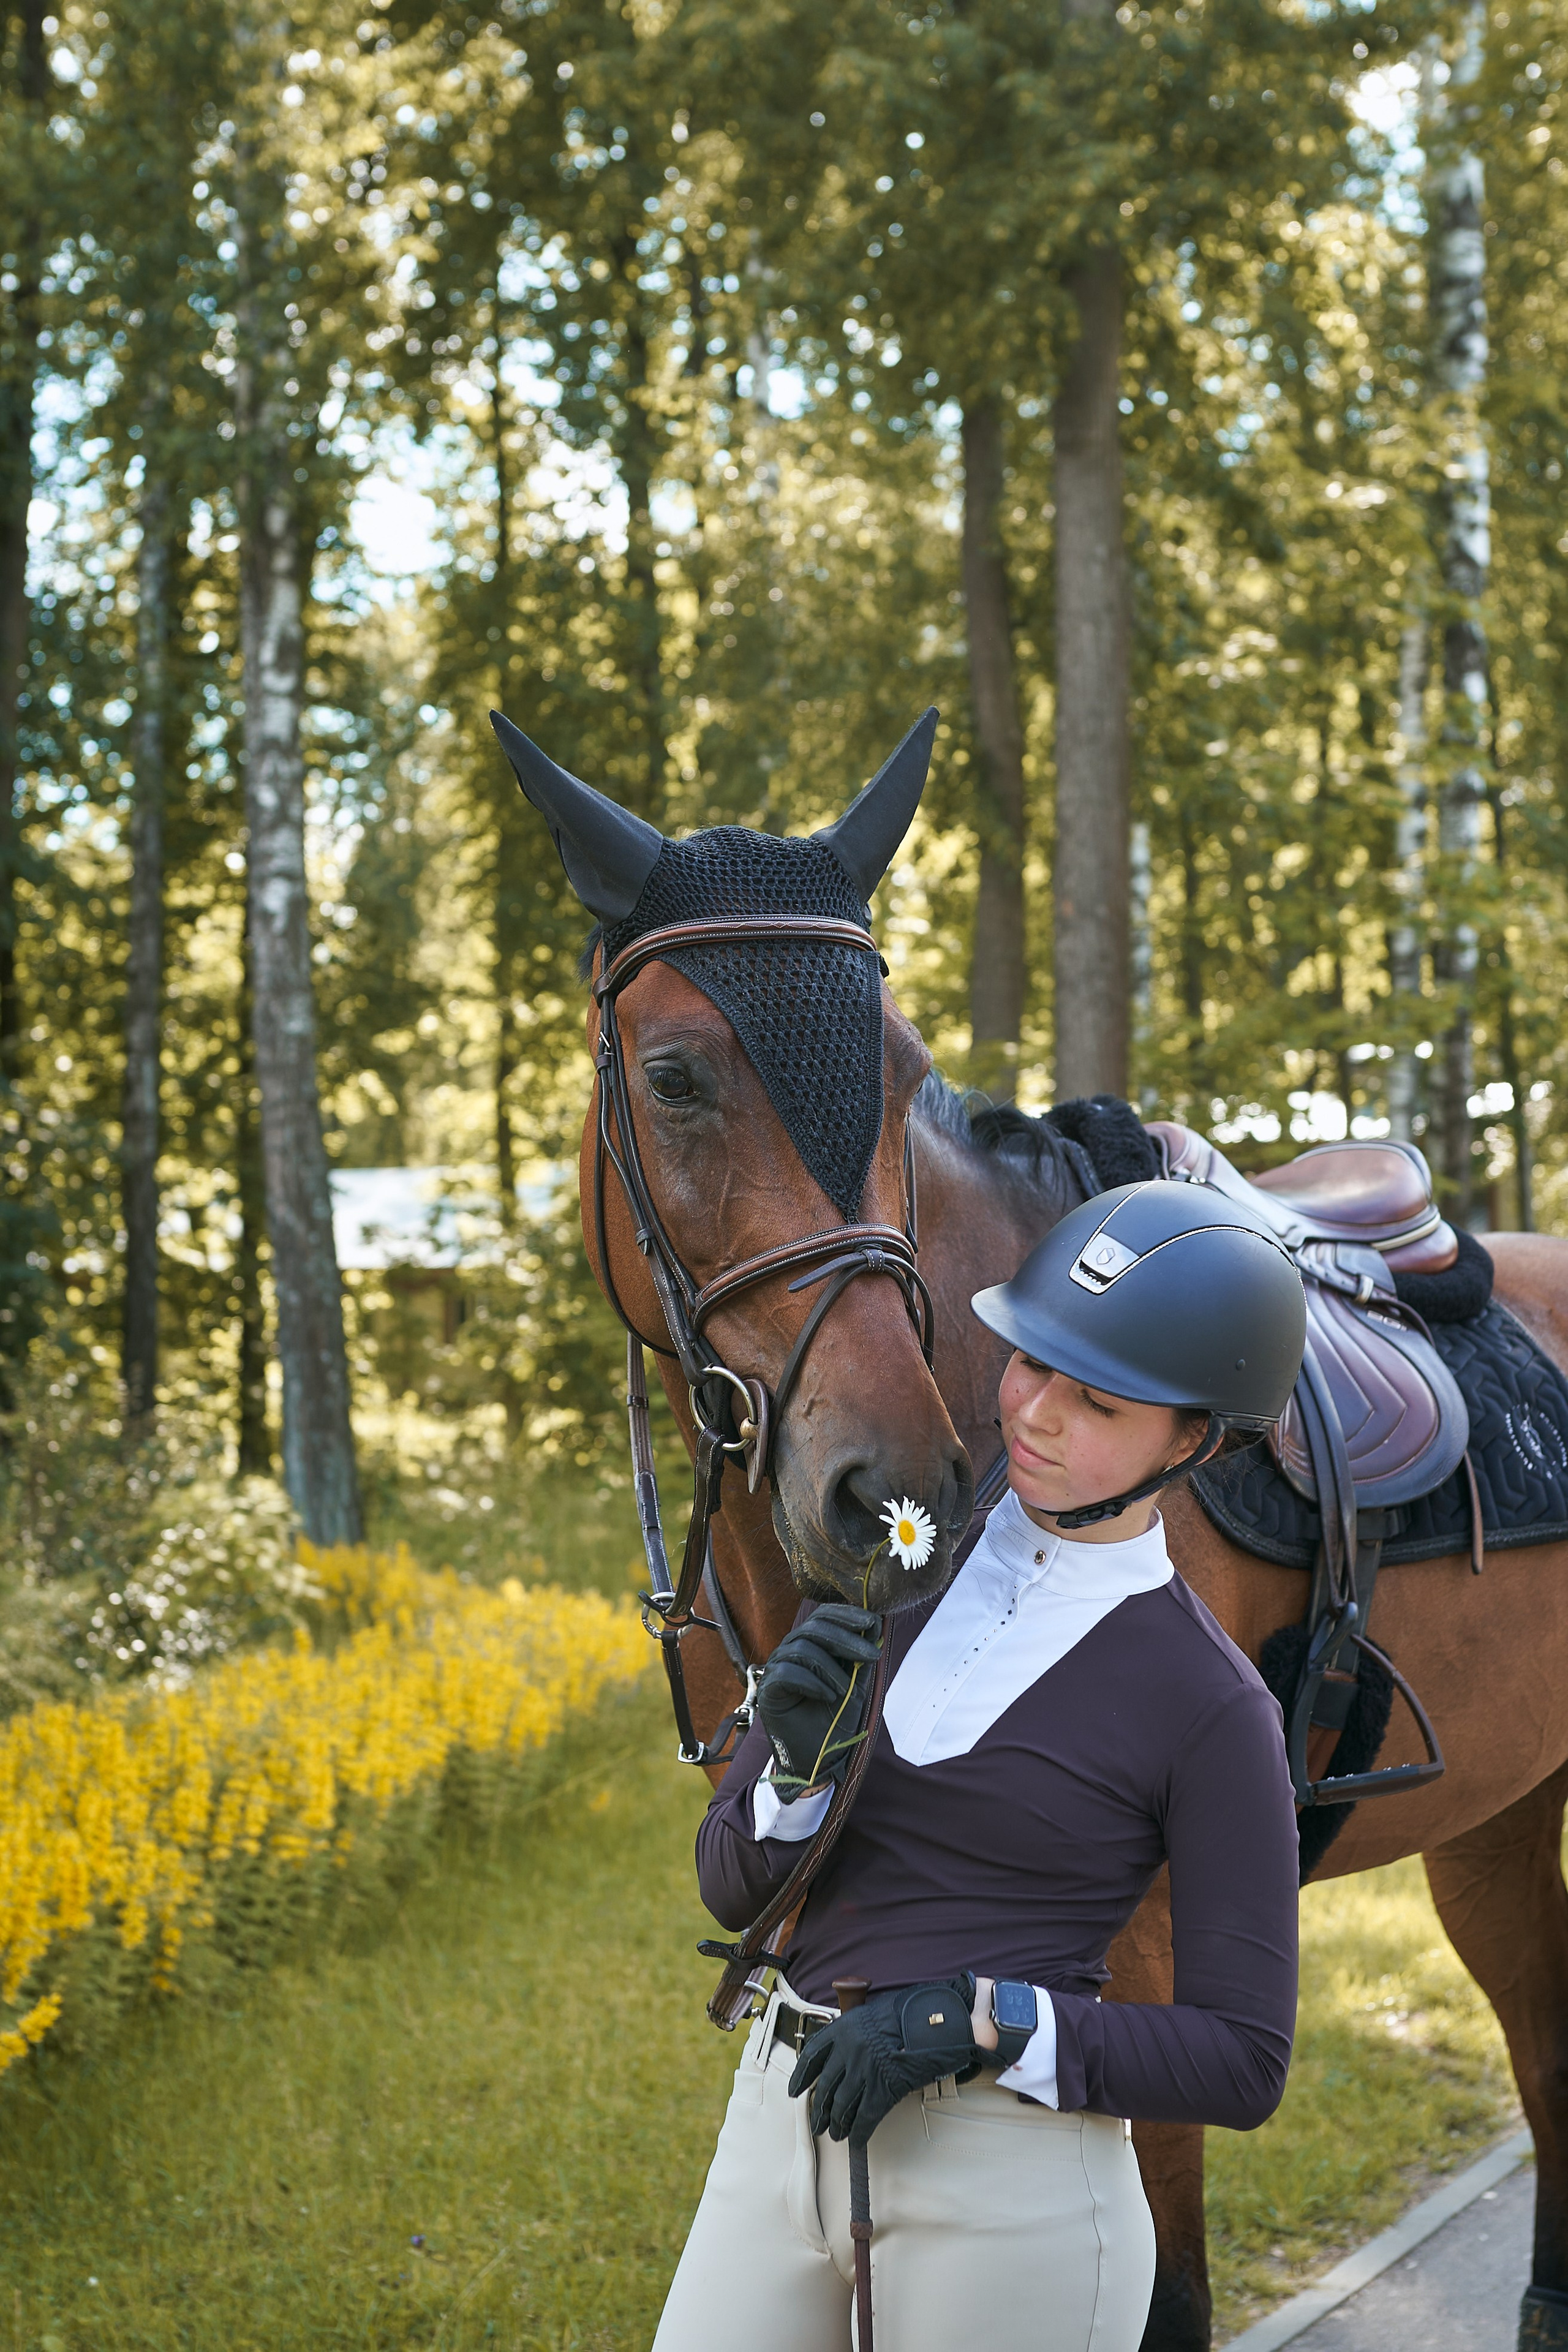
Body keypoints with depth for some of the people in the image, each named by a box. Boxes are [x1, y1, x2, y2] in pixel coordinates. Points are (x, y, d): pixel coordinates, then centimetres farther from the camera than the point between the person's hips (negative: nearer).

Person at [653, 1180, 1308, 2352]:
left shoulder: (1214, 1707, -8)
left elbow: (1244, 2065, -7)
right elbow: (731, 1884, 7)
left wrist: (980, 2021, -18)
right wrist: (800, 1769, -14)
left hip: (1012, 2189, -4)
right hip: (786, 2120, 5)